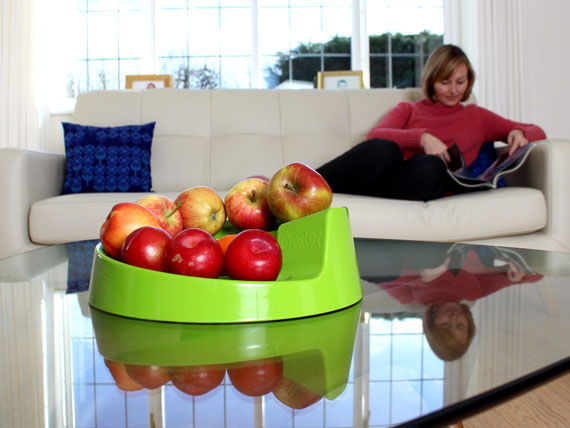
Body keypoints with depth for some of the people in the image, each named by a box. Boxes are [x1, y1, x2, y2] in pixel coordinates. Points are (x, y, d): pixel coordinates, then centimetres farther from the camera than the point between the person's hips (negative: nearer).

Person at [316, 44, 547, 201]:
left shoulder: (476, 116, 30)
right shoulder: (408, 109, 28)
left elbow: (537, 132, 30)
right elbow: (375, 136, 7)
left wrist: (519, 133, 5)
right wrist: (422, 137, -9)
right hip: (392, 174, 1)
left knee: (431, 167, -38)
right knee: (385, 150, -36)